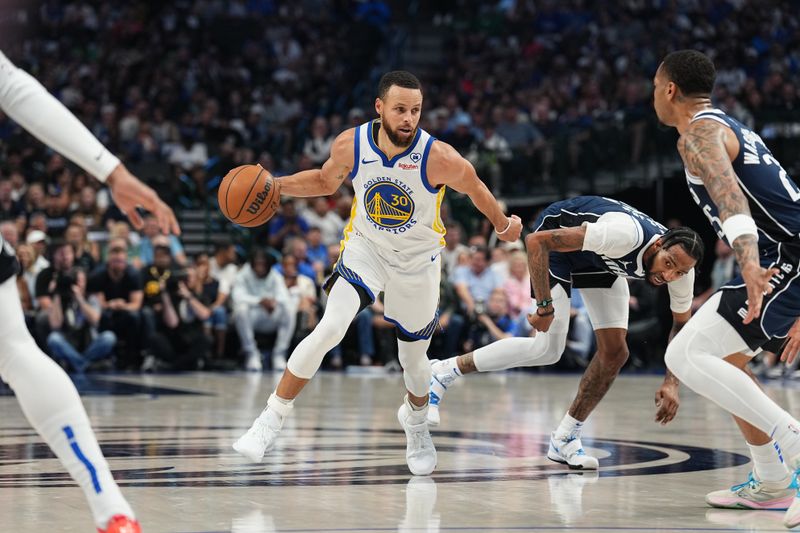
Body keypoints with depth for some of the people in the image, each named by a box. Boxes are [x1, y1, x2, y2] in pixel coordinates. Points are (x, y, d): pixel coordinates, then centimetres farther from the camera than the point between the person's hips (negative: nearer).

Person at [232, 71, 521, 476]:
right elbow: (326, 181, 4)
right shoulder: (350, 145, -18)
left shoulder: (439, 158, -26)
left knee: (414, 358, 12)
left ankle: (416, 421, 46)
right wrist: (275, 185, -11)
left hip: (418, 260, 0)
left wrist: (503, 225, 12)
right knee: (329, 328, -23)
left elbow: (473, 186, -4)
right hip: (365, 248, 0)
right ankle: (271, 420, -13)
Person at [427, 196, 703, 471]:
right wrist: (545, 305, -38)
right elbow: (536, 241, -39)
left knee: (615, 352, -5)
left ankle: (564, 439, 7)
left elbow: (681, 323, 0)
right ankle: (445, 371, -4)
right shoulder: (625, 234, -42)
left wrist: (671, 383, -10)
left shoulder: (681, 267, -21)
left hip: (598, 260, 7)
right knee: (548, 348, -16)